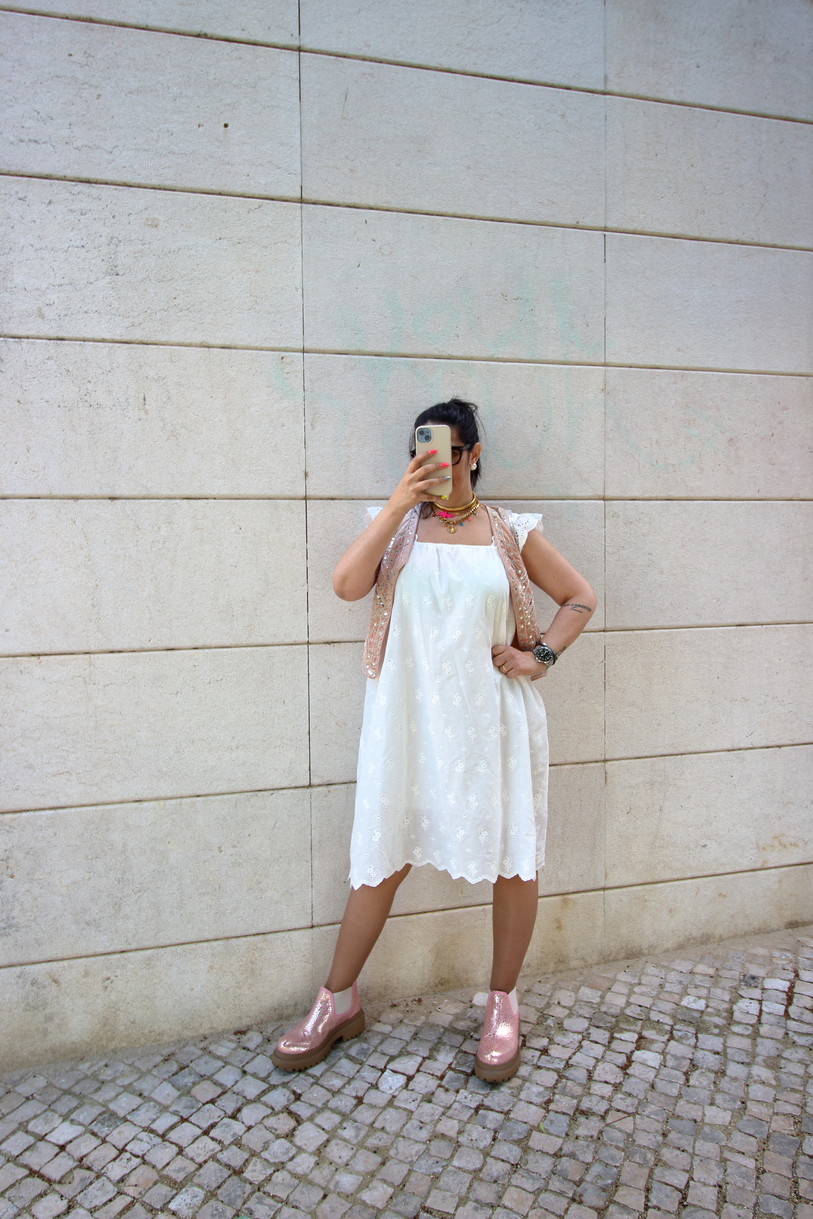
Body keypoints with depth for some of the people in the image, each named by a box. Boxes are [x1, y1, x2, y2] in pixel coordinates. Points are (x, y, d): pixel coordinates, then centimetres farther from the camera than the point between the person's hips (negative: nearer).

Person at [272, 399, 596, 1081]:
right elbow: (347, 584, -13)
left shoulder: (510, 533, 5)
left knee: (514, 857, 8)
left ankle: (503, 1004, 30)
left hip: (492, 717, 1)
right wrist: (401, 503, -16)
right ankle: (339, 1002, 27)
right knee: (384, 856, 8)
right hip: (410, 717, 0)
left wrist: (541, 656, -1)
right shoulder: (397, 524, 6)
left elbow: (580, 597, 13)